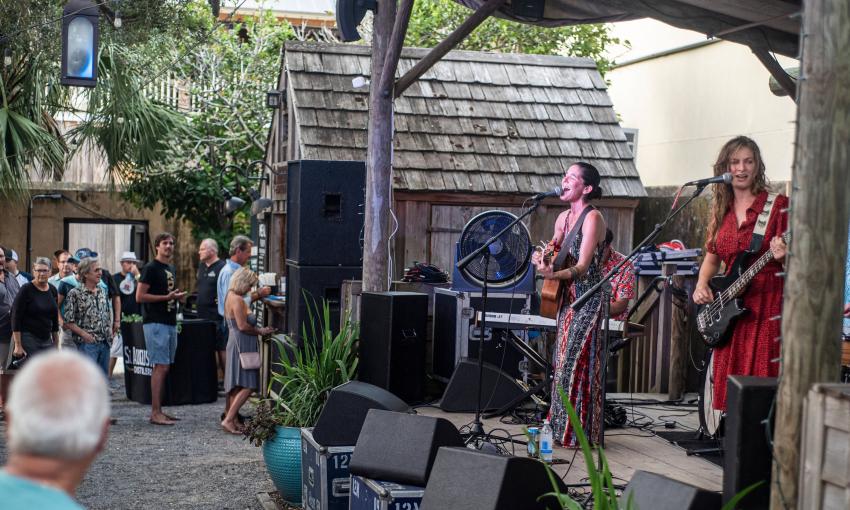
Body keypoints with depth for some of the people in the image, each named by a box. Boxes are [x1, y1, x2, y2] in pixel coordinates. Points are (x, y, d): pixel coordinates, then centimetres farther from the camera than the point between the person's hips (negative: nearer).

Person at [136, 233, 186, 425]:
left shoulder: (171, 269, 19)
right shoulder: (151, 268, -8)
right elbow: (139, 296, -13)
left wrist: (178, 297, 7)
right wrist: (166, 297, -17)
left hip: (170, 322, 9)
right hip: (155, 323, -9)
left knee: (164, 368, 9)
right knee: (161, 367, -11)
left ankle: (158, 411, 14)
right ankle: (155, 413, -9)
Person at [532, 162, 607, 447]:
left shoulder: (592, 218, -14)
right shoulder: (563, 218, 10)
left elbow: (582, 267, -21)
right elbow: (555, 251, 20)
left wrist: (553, 275, -36)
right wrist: (541, 258, -3)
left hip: (588, 299, -8)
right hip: (567, 297, 9)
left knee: (576, 363, -8)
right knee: (563, 361, 12)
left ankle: (579, 433, -2)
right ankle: (561, 426, 20)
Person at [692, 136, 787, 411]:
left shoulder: (777, 205, -3)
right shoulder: (722, 210, 13)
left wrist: (784, 256, -25)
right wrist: (701, 285, 4)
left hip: (766, 308, -5)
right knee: (728, 385, 7)